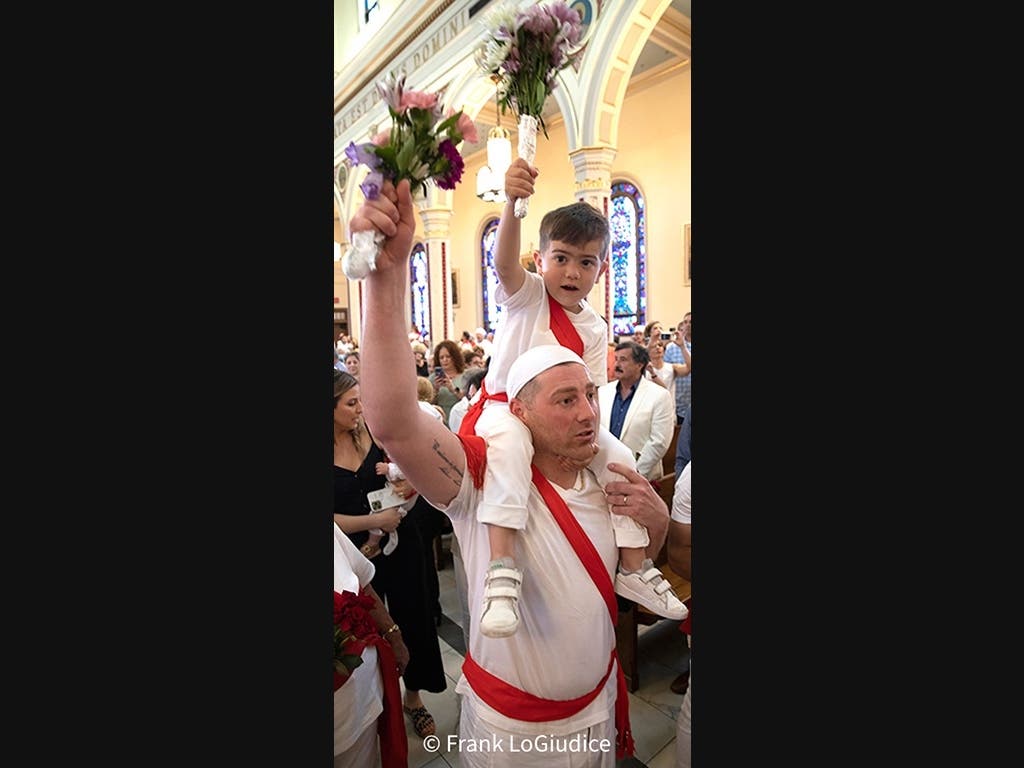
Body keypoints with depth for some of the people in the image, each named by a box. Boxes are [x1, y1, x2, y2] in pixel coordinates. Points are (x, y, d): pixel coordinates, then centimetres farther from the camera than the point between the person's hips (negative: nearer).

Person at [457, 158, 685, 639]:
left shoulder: (594, 329, 4)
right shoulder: (527, 294, -7)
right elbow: (504, 263, -30)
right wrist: (512, 205, -47)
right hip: (504, 408, -4)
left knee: (618, 456, -10)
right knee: (511, 443, -37)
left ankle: (634, 568, 3)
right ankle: (502, 567, -38)